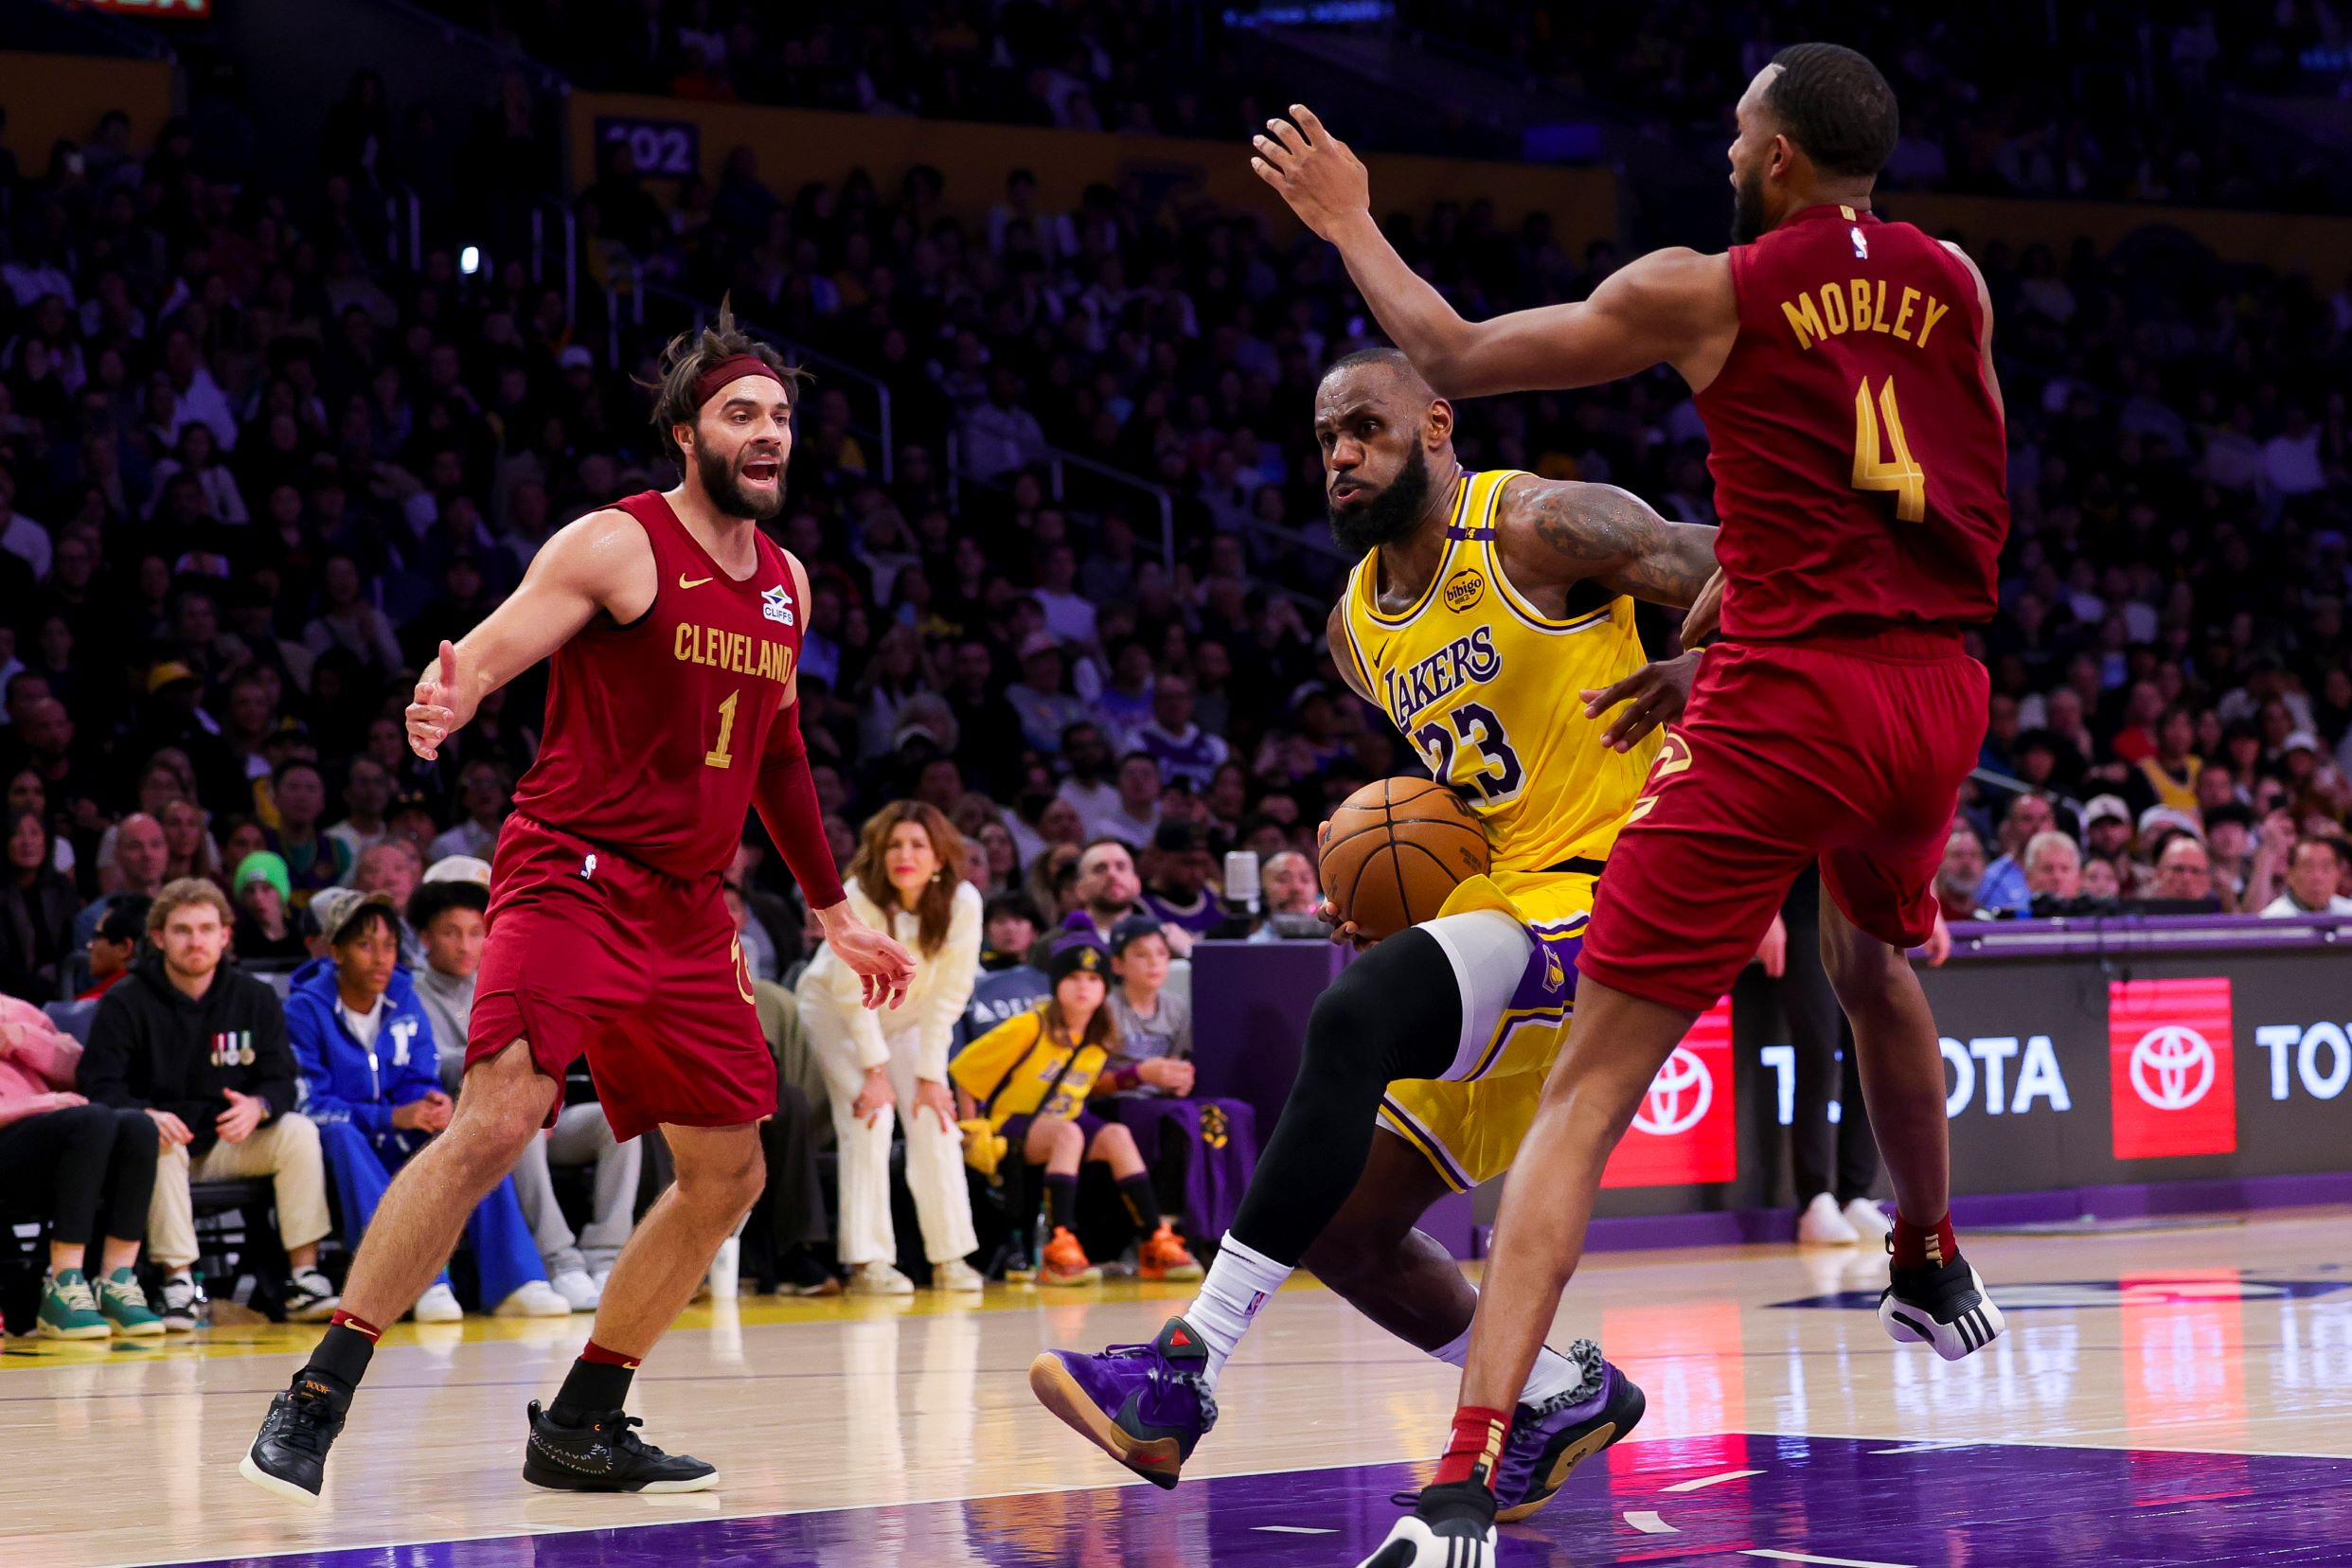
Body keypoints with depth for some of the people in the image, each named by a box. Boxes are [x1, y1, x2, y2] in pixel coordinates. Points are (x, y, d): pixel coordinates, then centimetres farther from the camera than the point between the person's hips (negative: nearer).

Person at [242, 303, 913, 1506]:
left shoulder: (785, 584, 14)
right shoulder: (616, 547, -7)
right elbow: (488, 650, -18)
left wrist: (832, 912, 29)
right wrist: (445, 698, -42)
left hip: (687, 910, 8)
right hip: (571, 875, -8)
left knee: (727, 1176, 8)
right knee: (499, 1118, -25)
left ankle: (581, 1427, 20)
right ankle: (314, 1402, -19)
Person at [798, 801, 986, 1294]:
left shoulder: (963, 902, -24)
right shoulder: (858, 899, -30)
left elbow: (948, 996, -19)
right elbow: (853, 992, -23)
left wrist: (930, 1076, -19)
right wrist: (875, 1070, -22)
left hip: (910, 1016, 3)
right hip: (836, 1009, -3)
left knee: (934, 1118, -10)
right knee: (869, 1119, -18)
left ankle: (950, 1257, -4)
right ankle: (866, 1262, -17)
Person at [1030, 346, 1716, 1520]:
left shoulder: (1539, 528, -7)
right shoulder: (1357, 630, 15)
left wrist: (1696, 671, -24)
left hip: (1602, 894, -9)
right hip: (1497, 902, 9)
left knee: (1354, 1016, -32)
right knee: (1340, 1228, 3)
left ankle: (1190, 1369, -34)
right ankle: (1562, 1392, 24)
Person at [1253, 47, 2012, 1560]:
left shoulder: (1708, 291, -2)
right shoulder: (1955, 285, 12)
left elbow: (1453, 357, 4)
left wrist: (1350, 222, 21)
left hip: (1788, 699, -5)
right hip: (1939, 691, 5)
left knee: (1588, 1092, -7)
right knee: (1876, 956, 39)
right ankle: (1934, 1268, 57)